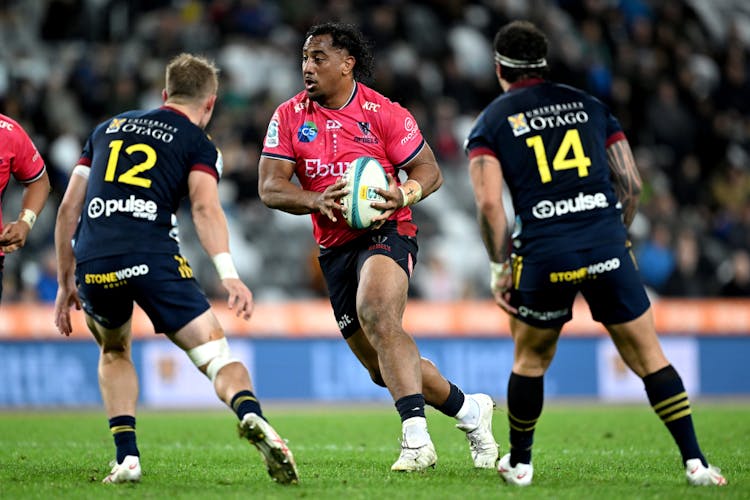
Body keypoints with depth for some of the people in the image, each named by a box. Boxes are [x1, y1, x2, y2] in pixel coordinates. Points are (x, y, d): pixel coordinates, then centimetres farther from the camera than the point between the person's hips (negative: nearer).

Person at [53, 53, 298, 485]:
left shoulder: (108, 128, 28)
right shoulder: (198, 143, 14)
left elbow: (68, 209, 25)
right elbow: (205, 206, -6)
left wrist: (66, 283, 31)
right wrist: (229, 275, -17)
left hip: (92, 263, 4)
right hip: (152, 257, -3)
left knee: (114, 354, 30)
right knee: (216, 355, 0)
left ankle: (126, 457, 13)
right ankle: (251, 415, -33)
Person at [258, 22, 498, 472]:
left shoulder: (384, 113, -4)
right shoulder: (289, 117, 4)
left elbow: (429, 170, -1)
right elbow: (270, 187, -3)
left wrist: (404, 195, -23)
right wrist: (316, 201, -22)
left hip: (386, 234, -5)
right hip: (335, 247, 5)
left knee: (377, 315, -35)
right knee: (383, 370, 8)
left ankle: (416, 438, -41)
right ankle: (469, 410, 30)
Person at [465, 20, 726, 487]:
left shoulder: (490, 123, 8)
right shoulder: (589, 106, 16)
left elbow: (489, 203, -5)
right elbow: (632, 184, 12)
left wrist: (500, 267, 4)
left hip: (544, 256, -1)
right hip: (606, 249, 1)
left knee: (530, 361, 21)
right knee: (649, 357, 7)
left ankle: (518, 463, 30)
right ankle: (695, 462, 0)